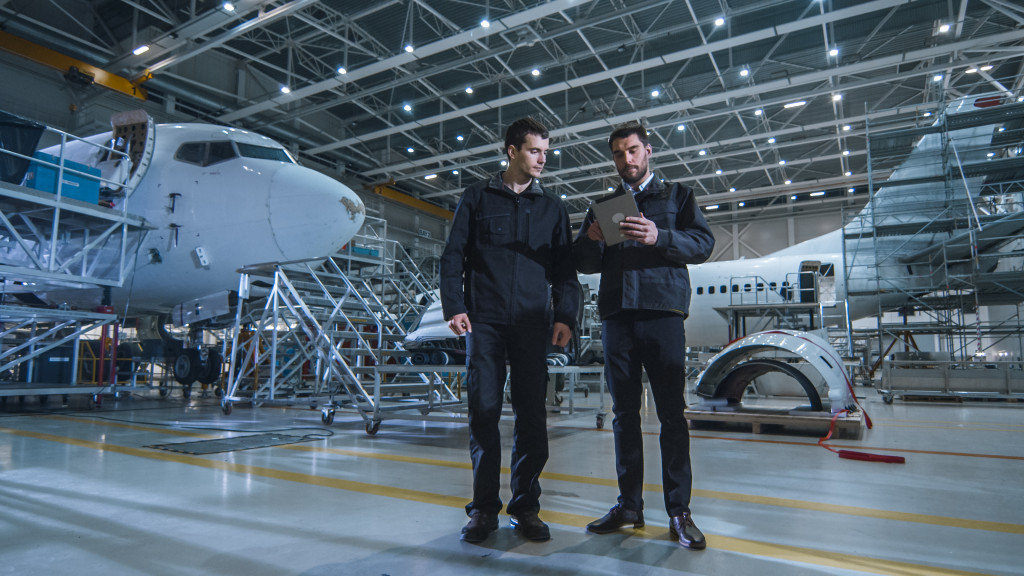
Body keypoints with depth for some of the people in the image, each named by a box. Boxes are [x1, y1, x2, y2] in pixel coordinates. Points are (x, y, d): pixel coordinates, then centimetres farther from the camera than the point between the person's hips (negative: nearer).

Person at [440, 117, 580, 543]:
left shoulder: (553, 207, 16)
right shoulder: (477, 198, 12)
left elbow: (564, 268, 11)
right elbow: (453, 256, 6)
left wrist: (565, 316, -3)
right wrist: (454, 307, -7)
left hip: (532, 324, 2)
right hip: (485, 320, -1)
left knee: (532, 415, 0)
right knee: (484, 410, -2)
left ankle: (525, 507, 12)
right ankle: (484, 508, 9)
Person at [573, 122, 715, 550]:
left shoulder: (677, 195, 14)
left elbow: (703, 243, -1)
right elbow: (586, 265, 13)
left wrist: (659, 237, -18)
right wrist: (590, 239, -9)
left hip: (662, 311, -3)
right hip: (617, 314, 3)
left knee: (672, 413, -3)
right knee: (624, 412, 5)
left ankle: (679, 510, 4)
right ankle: (630, 505, 13)